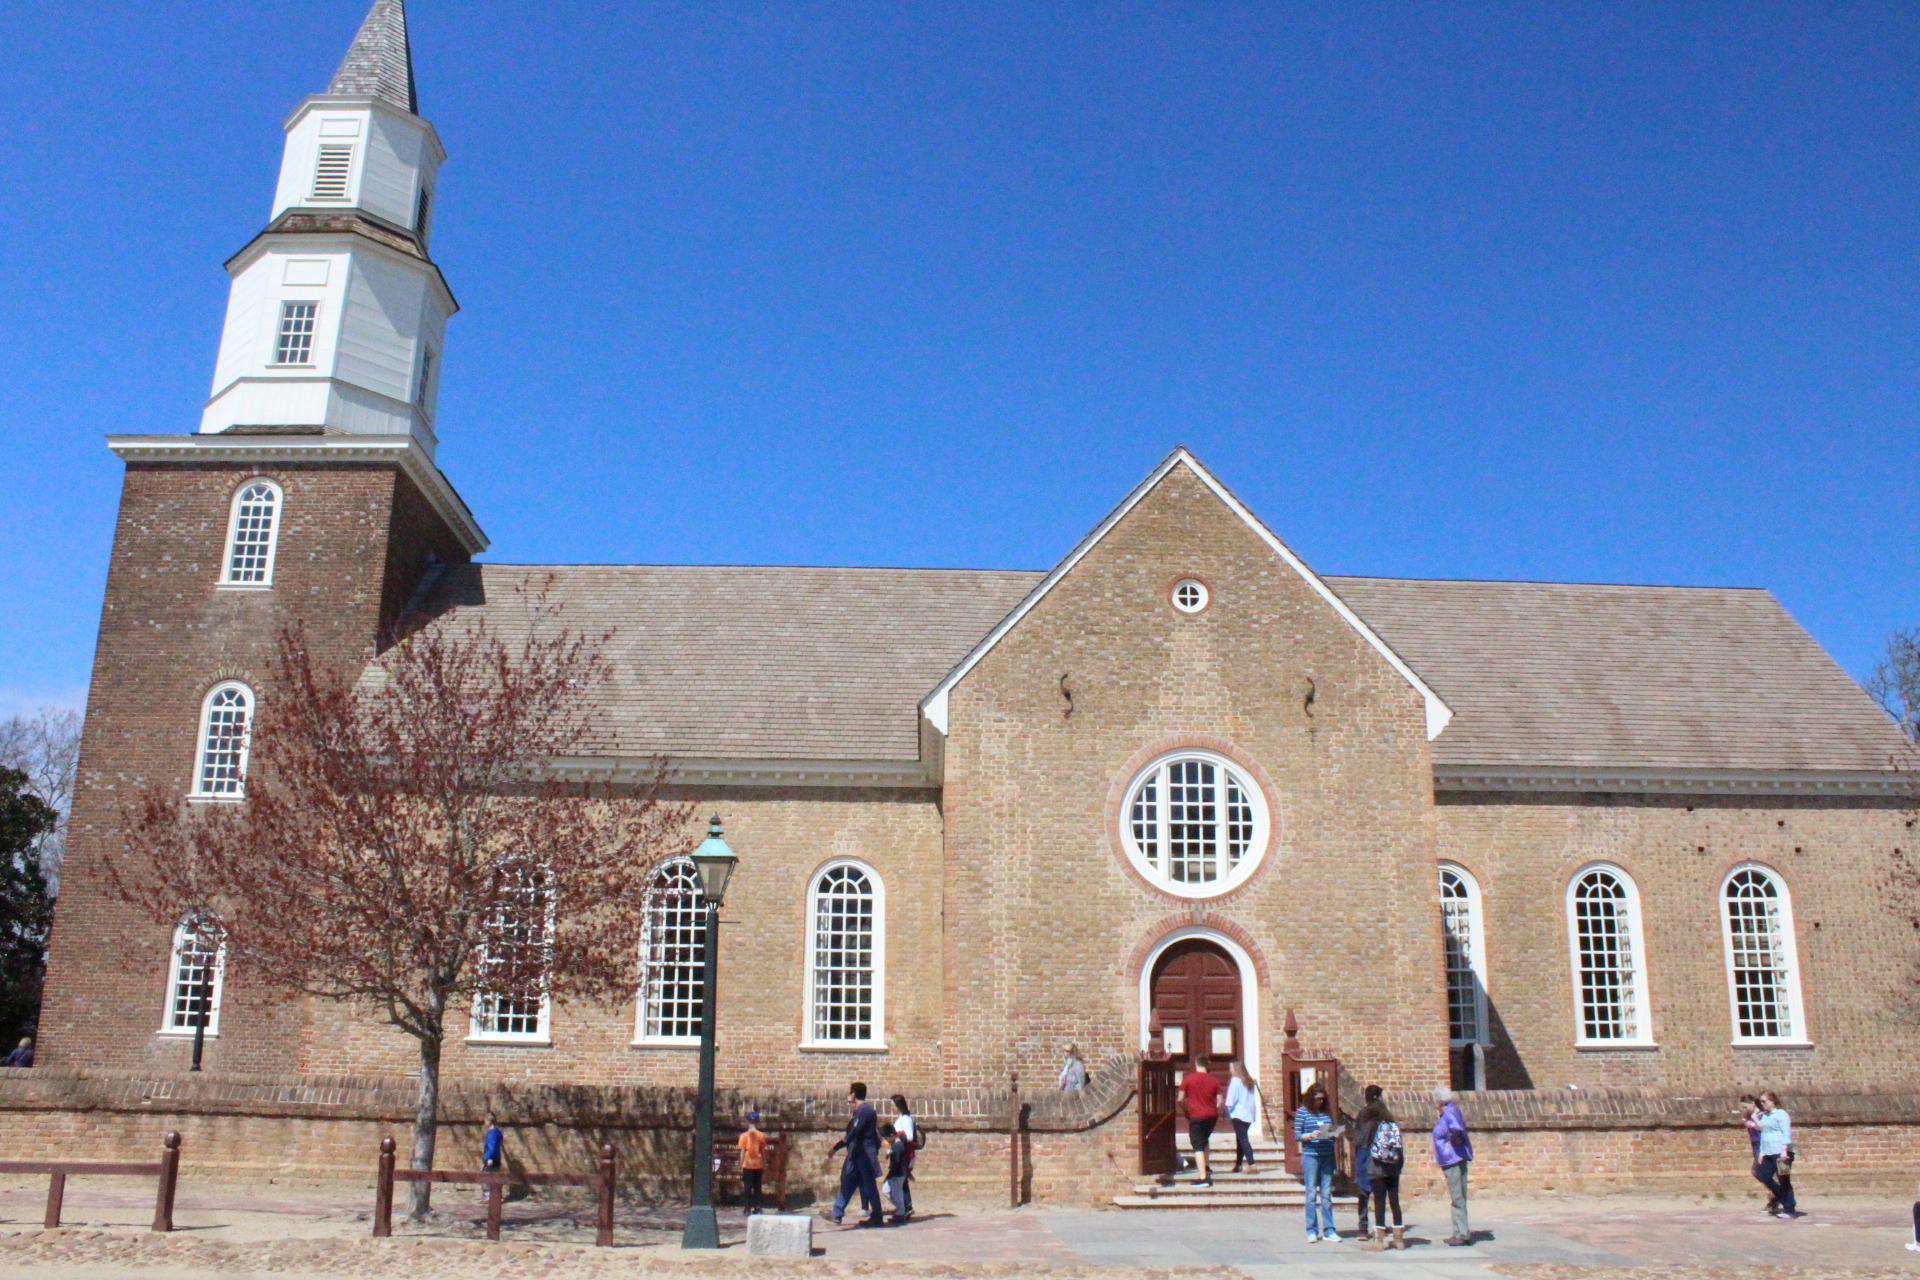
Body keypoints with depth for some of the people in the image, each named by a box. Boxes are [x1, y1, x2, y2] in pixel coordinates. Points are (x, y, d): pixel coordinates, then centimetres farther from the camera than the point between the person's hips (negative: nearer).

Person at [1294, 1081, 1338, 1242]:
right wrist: (1311, 1135, -19)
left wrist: (1335, 1133, -3)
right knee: (1311, 1194, -1)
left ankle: (1328, 1230, 13)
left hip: (1327, 1156, 4)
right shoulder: (1302, 1111, -1)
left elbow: (1332, 1132, 19)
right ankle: (1312, 1231, 5)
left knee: (1327, 1194, 8)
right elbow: (1297, 1135, -2)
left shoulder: (1327, 1111, 12)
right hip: (1310, 1156, -4)